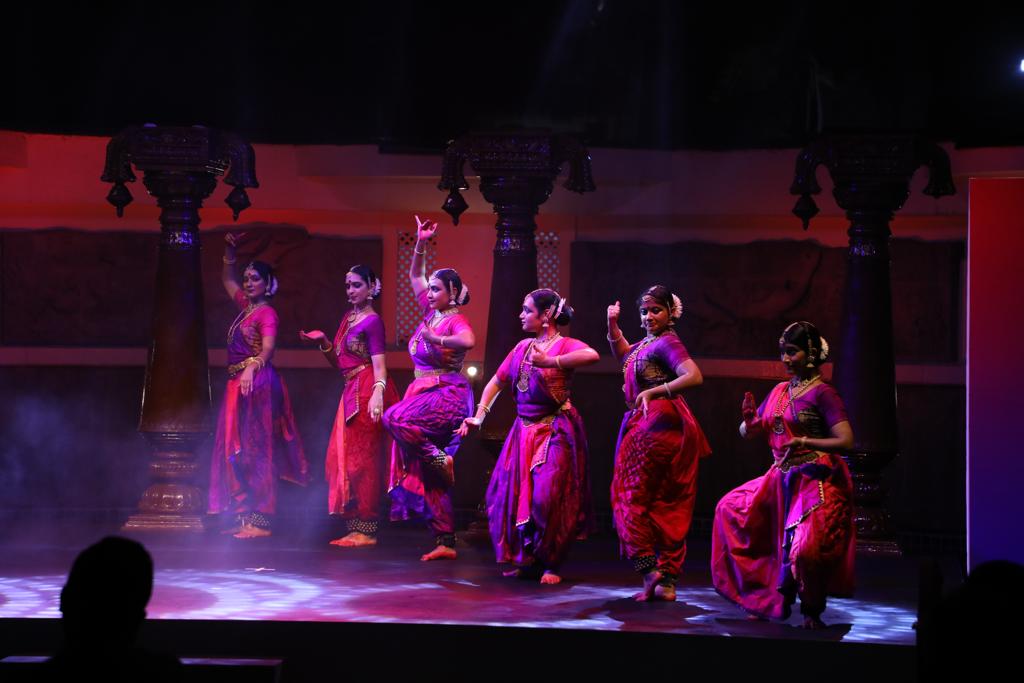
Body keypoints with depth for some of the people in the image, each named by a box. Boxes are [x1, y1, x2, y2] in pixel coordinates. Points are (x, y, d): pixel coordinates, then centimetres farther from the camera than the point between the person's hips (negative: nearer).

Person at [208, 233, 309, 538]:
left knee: (253, 450, -11)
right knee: (236, 449, 6)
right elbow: (227, 279, 32)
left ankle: (260, 521, -12)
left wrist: (252, 367, -40)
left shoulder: (267, 313, -8)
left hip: (257, 384, -9)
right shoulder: (245, 306, 15)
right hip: (237, 384, 9)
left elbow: (268, 348, -23)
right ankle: (245, 517, 8)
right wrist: (229, 250, 21)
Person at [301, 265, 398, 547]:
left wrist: (378, 393, -32)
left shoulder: (372, 321, -7)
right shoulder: (348, 319, 18)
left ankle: (365, 529, -7)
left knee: (361, 458, -9)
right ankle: (355, 528, 13)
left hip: (366, 391, -9)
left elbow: (378, 363, -17)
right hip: (351, 392, 9)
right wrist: (323, 341, 6)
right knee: (343, 458, 8)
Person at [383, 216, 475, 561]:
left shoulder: (455, 319, -10)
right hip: (424, 393, 8)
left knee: (395, 418, -31)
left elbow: (469, 340, -33)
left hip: (446, 394, -8)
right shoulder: (431, 312, 12)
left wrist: (435, 339, -33)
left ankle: (439, 458, -14)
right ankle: (445, 542, 2)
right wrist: (420, 245, 12)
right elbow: (415, 276, 22)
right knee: (430, 478, 2)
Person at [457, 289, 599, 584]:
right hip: (524, 431, 6)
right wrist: (478, 417, 7)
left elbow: (592, 355, -31)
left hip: (556, 432, -6)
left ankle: (550, 565, 4)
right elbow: (496, 382, 16)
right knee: (513, 494, 3)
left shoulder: (564, 345, -8)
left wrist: (550, 361, -34)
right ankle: (526, 561, 16)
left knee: (548, 496, -10)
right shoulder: (523, 347, 11)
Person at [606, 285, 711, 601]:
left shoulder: (667, 343, -13)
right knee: (669, 505, 7)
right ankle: (667, 581, 9)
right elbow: (623, 354, 35)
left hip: (657, 426, -10)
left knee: (633, 497, -4)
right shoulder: (649, 341, 15)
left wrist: (653, 392, -28)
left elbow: (694, 376, -28)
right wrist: (613, 325, 20)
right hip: (648, 424, 10)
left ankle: (649, 568, -10)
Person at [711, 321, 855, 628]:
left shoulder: (822, 393, -10)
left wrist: (805, 442, -28)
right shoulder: (779, 392, 10)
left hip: (814, 482, -8)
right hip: (781, 480, 8)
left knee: (807, 548, -22)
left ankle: (813, 611, 7)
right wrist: (749, 420, -7)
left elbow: (845, 441, -18)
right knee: (731, 509, 11)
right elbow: (749, 433, 16)